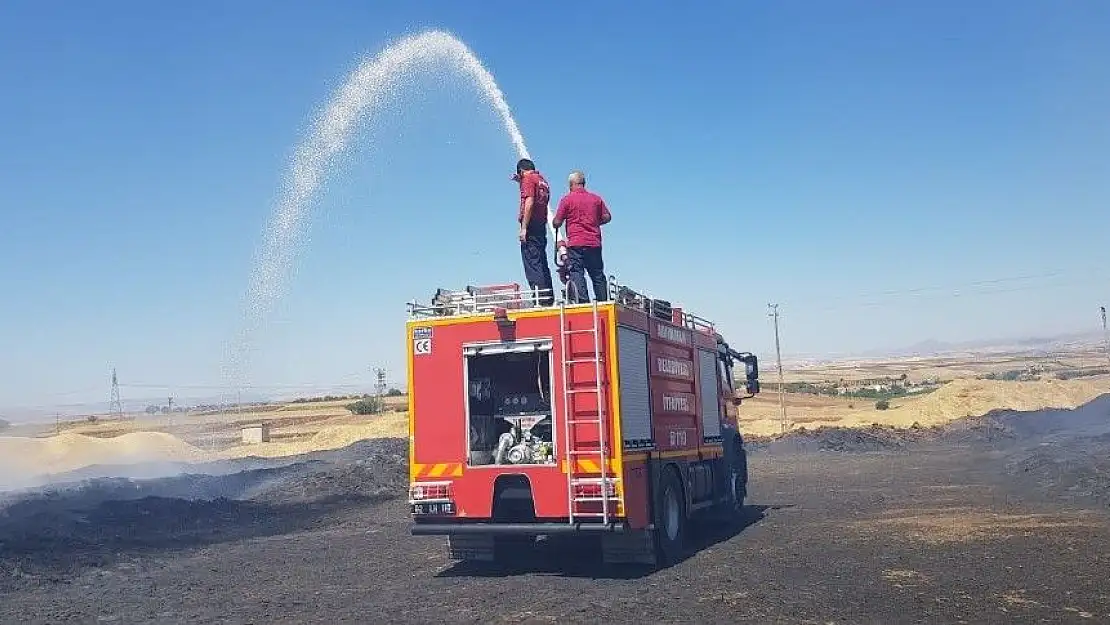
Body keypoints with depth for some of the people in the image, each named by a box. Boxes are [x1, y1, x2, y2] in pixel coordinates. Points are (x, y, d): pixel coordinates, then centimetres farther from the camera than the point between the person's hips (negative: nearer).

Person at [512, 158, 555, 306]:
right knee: (541, 262, 12)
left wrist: (524, 228, -19)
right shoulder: (543, 180, 20)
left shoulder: (528, 179, -5)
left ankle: (541, 298, -17)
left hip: (531, 224, -9)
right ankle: (549, 297, 12)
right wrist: (521, 182, 32)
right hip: (542, 225, 9)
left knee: (531, 262, -11)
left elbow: (529, 203, -17)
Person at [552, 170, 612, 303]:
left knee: (576, 273, -4)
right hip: (594, 243, 4)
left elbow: (557, 223, -2)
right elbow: (607, 217, 10)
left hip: (575, 243, -4)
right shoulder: (596, 198, 9)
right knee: (598, 275, 10)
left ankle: (583, 303, -13)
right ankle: (603, 302, 12)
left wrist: (554, 222, 21)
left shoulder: (567, 199, -1)